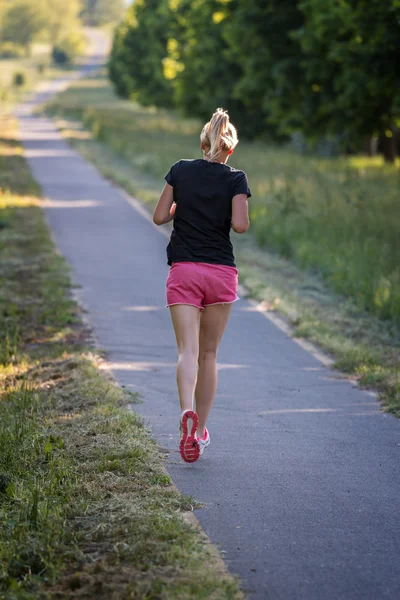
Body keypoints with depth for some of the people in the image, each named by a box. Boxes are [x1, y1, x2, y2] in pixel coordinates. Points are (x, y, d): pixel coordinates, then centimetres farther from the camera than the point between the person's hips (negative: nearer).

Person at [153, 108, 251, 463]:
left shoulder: (181, 170, 3)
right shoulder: (235, 179, -2)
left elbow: (160, 217, 3)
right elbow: (240, 225, -13)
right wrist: (232, 217, 9)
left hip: (184, 271, 0)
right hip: (222, 273, 0)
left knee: (188, 351, -7)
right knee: (209, 354, 12)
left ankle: (188, 413, -33)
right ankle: (200, 431, 18)